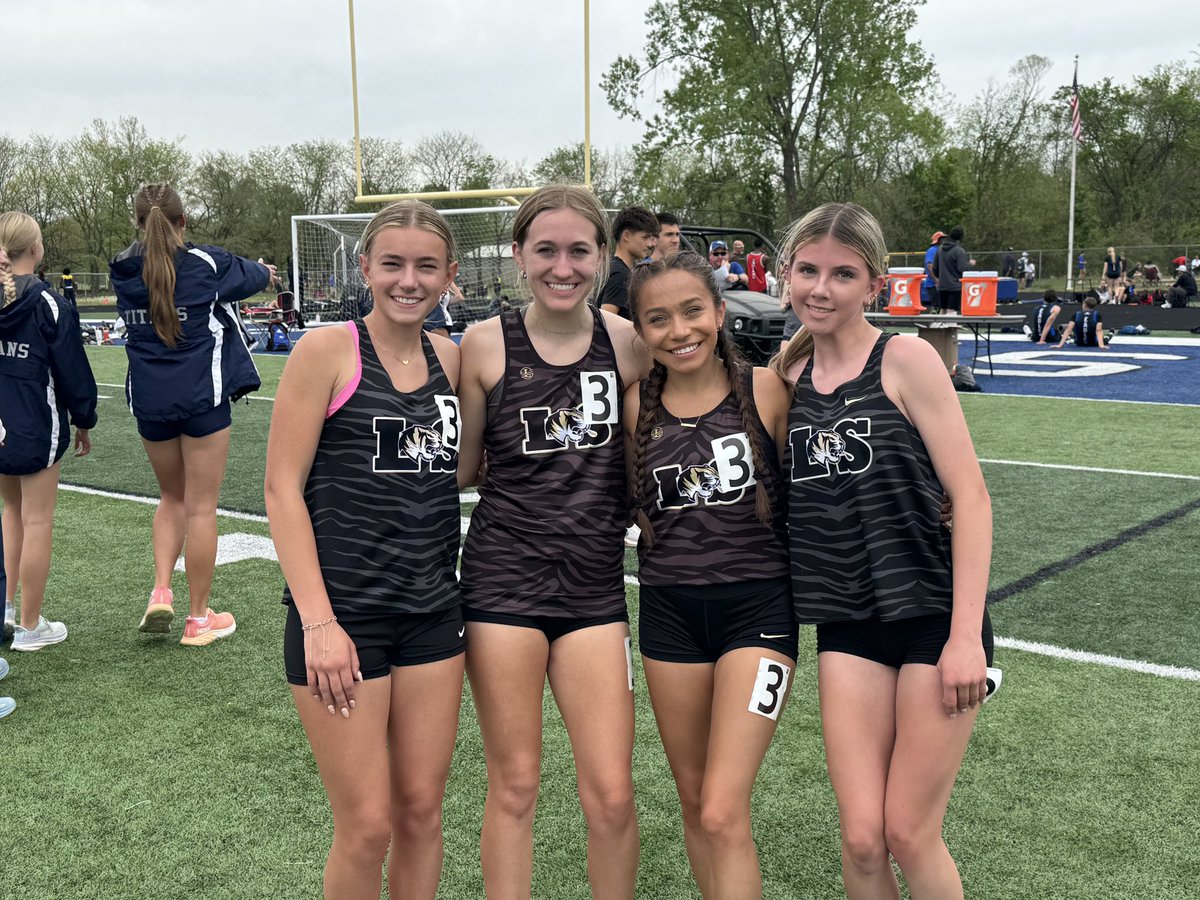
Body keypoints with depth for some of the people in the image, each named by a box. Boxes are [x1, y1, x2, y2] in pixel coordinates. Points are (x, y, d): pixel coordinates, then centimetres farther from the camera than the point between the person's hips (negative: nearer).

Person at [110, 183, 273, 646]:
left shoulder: (124, 271, 3)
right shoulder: (206, 262, -7)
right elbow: (249, 275, 12)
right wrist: (266, 272, 36)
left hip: (149, 401, 4)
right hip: (202, 398, -4)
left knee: (172, 498, 22)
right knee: (201, 507, 4)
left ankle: (160, 593, 7)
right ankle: (199, 619, 13)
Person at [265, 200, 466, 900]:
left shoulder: (450, 358, 8)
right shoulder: (328, 351, -7)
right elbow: (283, 488, -10)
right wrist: (318, 621, -15)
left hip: (433, 610, 5)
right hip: (342, 612, -5)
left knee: (422, 812, 12)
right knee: (368, 826, 1)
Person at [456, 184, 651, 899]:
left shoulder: (629, 343, 0)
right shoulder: (487, 344, -3)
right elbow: (462, 464, 5)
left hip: (595, 584, 1)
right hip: (504, 579, -1)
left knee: (612, 796, 2)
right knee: (515, 788, 9)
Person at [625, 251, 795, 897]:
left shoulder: (767, 390, -6)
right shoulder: (636, 406, 1)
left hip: (757, 607, -3)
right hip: (669, 612, 4)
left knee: (723, 814, -11)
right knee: (693, 804, 16)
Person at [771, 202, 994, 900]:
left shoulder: (905, 359, -9)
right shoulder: (789, 375, 6)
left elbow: (970, 496, -12)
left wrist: (966, 636, -16)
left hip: (934, 617, -4)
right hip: (846, 626, 4)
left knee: (910, 834, 3)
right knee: (861, 840, 1)